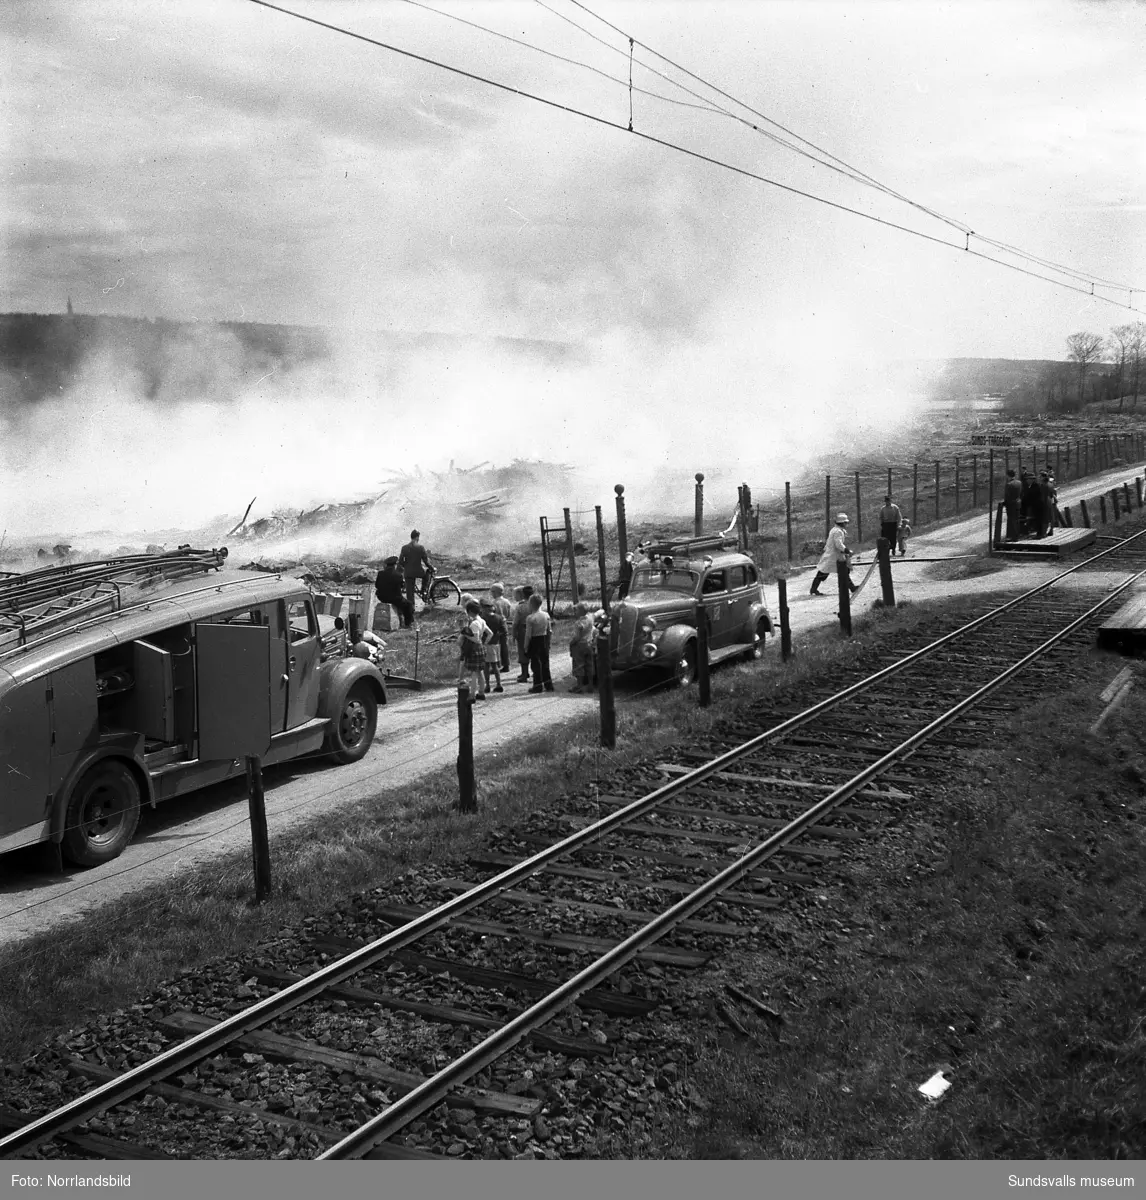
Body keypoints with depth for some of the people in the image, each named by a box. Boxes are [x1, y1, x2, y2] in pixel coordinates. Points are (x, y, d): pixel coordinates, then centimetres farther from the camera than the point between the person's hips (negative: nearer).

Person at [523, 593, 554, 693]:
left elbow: (528, 635, -17)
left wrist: (526, 647, -8)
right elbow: (550, 630, 5)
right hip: (544, 639, 5)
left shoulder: (530, 618, -19)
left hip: (535, 641, -5)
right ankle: (548, 684, 20)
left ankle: (538, 686, 9)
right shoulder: (546, 615, -2)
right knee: (545, 661, 15)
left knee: (535, 663, 5)